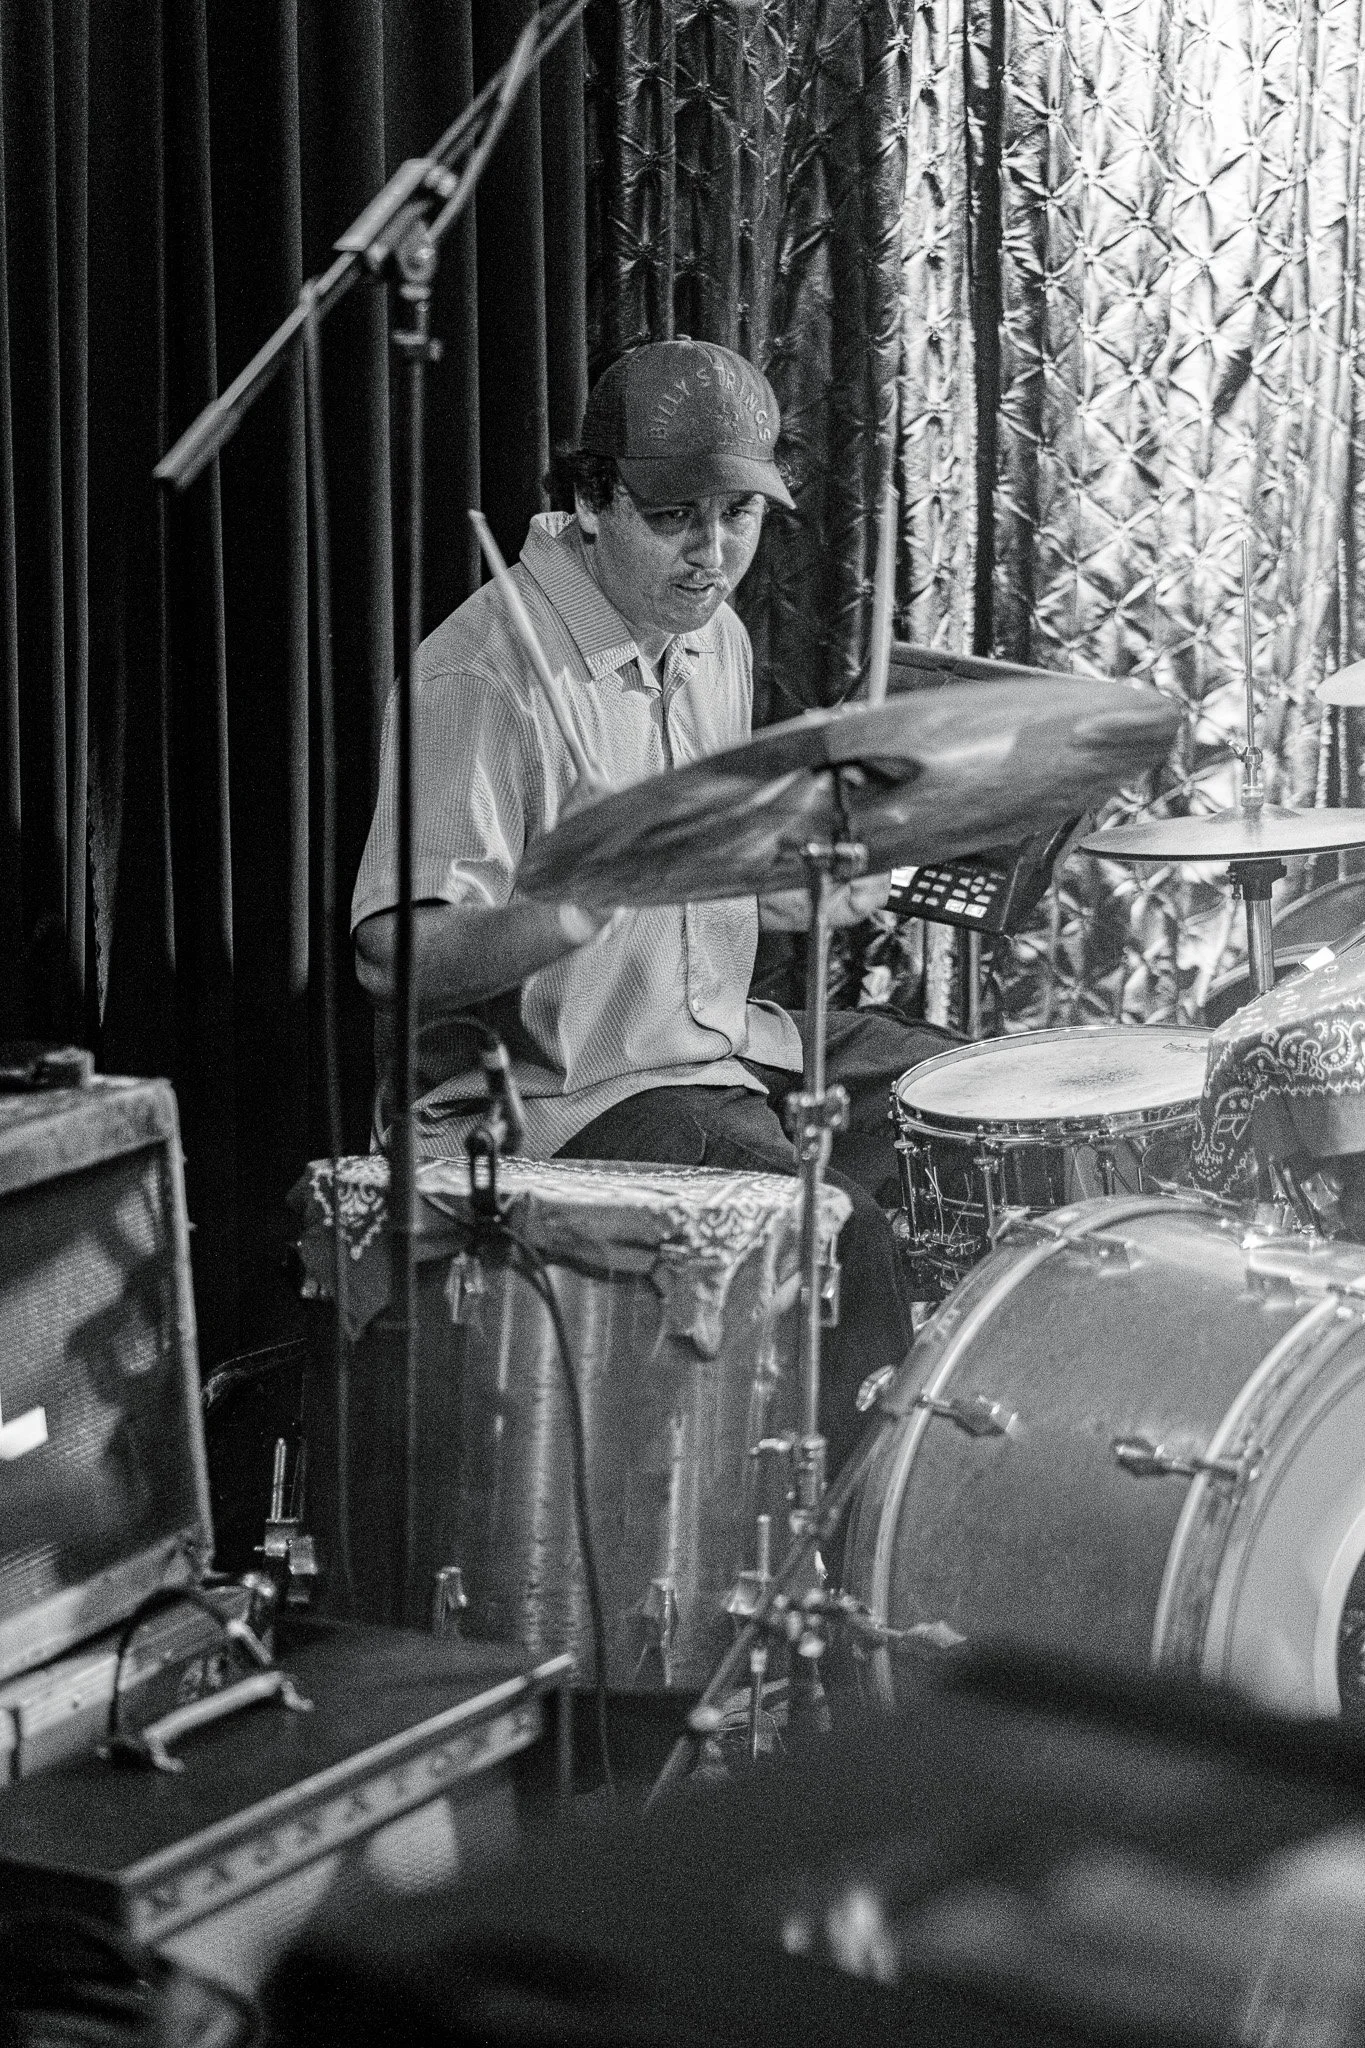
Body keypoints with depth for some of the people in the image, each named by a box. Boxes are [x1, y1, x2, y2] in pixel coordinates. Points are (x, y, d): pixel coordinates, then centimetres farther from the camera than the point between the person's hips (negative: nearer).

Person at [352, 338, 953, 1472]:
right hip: (552, 1099, -9)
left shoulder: (713, 637, 7)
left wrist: (801, 889, 5)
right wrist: (574, 906, -43)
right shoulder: (482, 680, -22)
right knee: (835, 1240, -27)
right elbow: (397, 957, -27)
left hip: (719, 1035, 9)